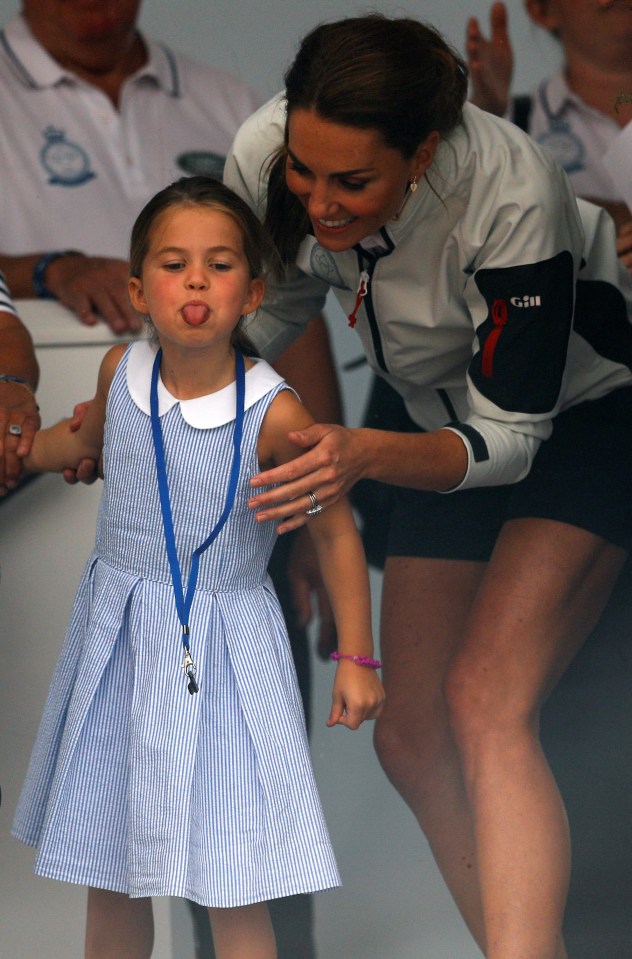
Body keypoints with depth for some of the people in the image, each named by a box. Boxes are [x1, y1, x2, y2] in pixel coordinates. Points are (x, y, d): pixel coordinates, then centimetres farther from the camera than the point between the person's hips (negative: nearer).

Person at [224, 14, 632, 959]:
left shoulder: (511, 197, -37)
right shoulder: (266, 156, -23)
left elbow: (510, 436, -30)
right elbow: (260, 314, -3)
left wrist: (366, 456, -47)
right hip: (454, 426, 7)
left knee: (487, 703, -25)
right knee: (413, 737, 3)